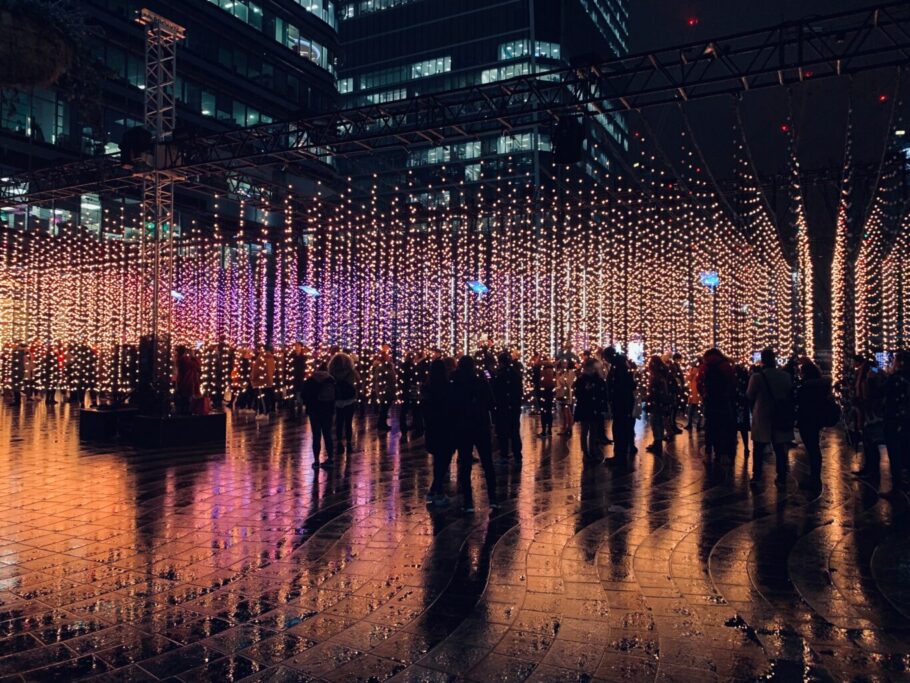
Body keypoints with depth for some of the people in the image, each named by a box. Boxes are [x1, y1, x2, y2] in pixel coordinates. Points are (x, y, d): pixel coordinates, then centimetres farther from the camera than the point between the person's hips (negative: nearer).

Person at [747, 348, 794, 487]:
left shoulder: (757, 377, -16)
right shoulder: (785, 376, -5)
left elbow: (749, 396, -2)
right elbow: (790, 395, 10)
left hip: (762, 418, -3)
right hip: (781, 418, 3)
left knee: (758, 449, 9)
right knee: (780, 449, 11)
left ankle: (756, 477, 8)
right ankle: (781, 478, 13)